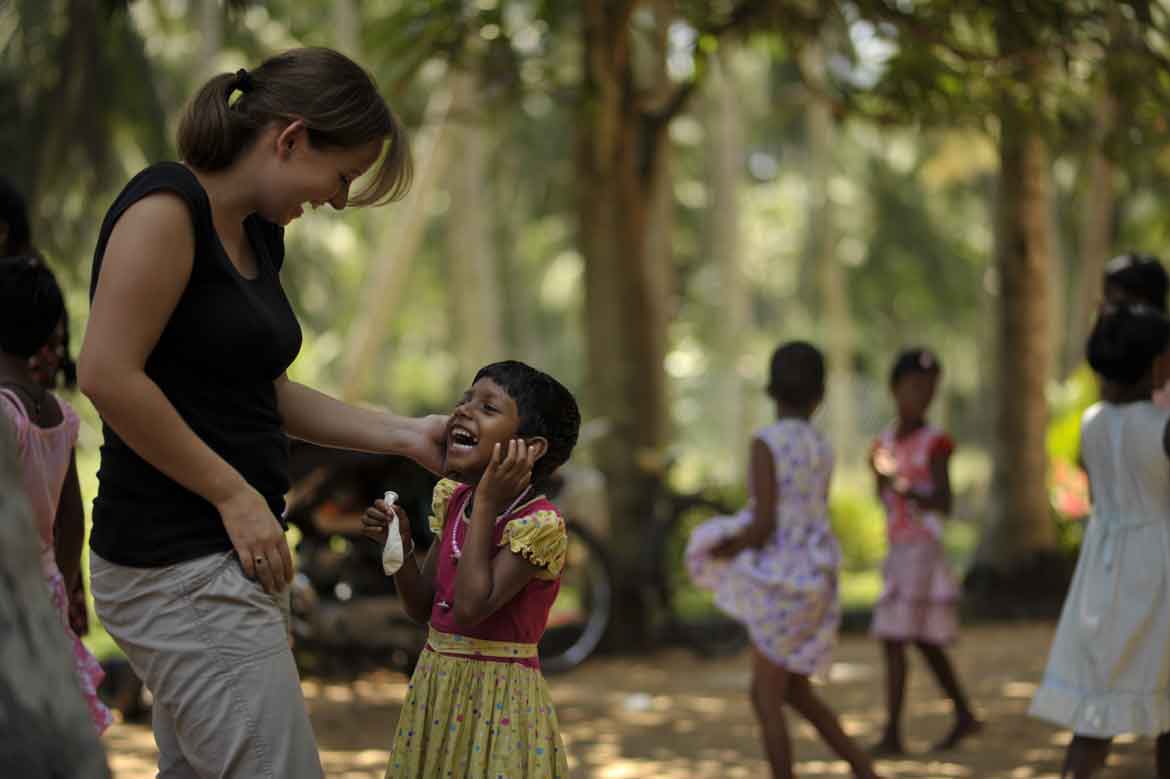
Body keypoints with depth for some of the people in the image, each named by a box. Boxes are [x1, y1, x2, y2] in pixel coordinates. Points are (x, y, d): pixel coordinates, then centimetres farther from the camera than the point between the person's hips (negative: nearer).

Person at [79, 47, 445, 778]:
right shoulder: (167, 207, -14)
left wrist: (407, 435, 14)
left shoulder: (260, 233, 14)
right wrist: (236, 494, -15)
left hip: (233, 557, 10)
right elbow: (108, 375, -20)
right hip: (181, 565, -10)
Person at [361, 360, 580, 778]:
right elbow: (423, 607, 11)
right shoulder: (453, 500, 4)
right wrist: (399, 543, -6)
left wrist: (487, 505, -25)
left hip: (496, 696, -7)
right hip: (437, 689, 7)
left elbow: (470, 608, -29)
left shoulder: (539, 523, -19)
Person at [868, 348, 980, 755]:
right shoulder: (886, 440, 11)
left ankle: (892, 733, -8)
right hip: (896, 550, 8)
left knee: (895, 639, -10)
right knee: (923, 641, 15)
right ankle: (964, 715, 28)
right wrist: (879, 472, 0)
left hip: (923, 550, -8)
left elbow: (943, 503, -14)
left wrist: (903, 487, -25)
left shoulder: (934, 443, -9)